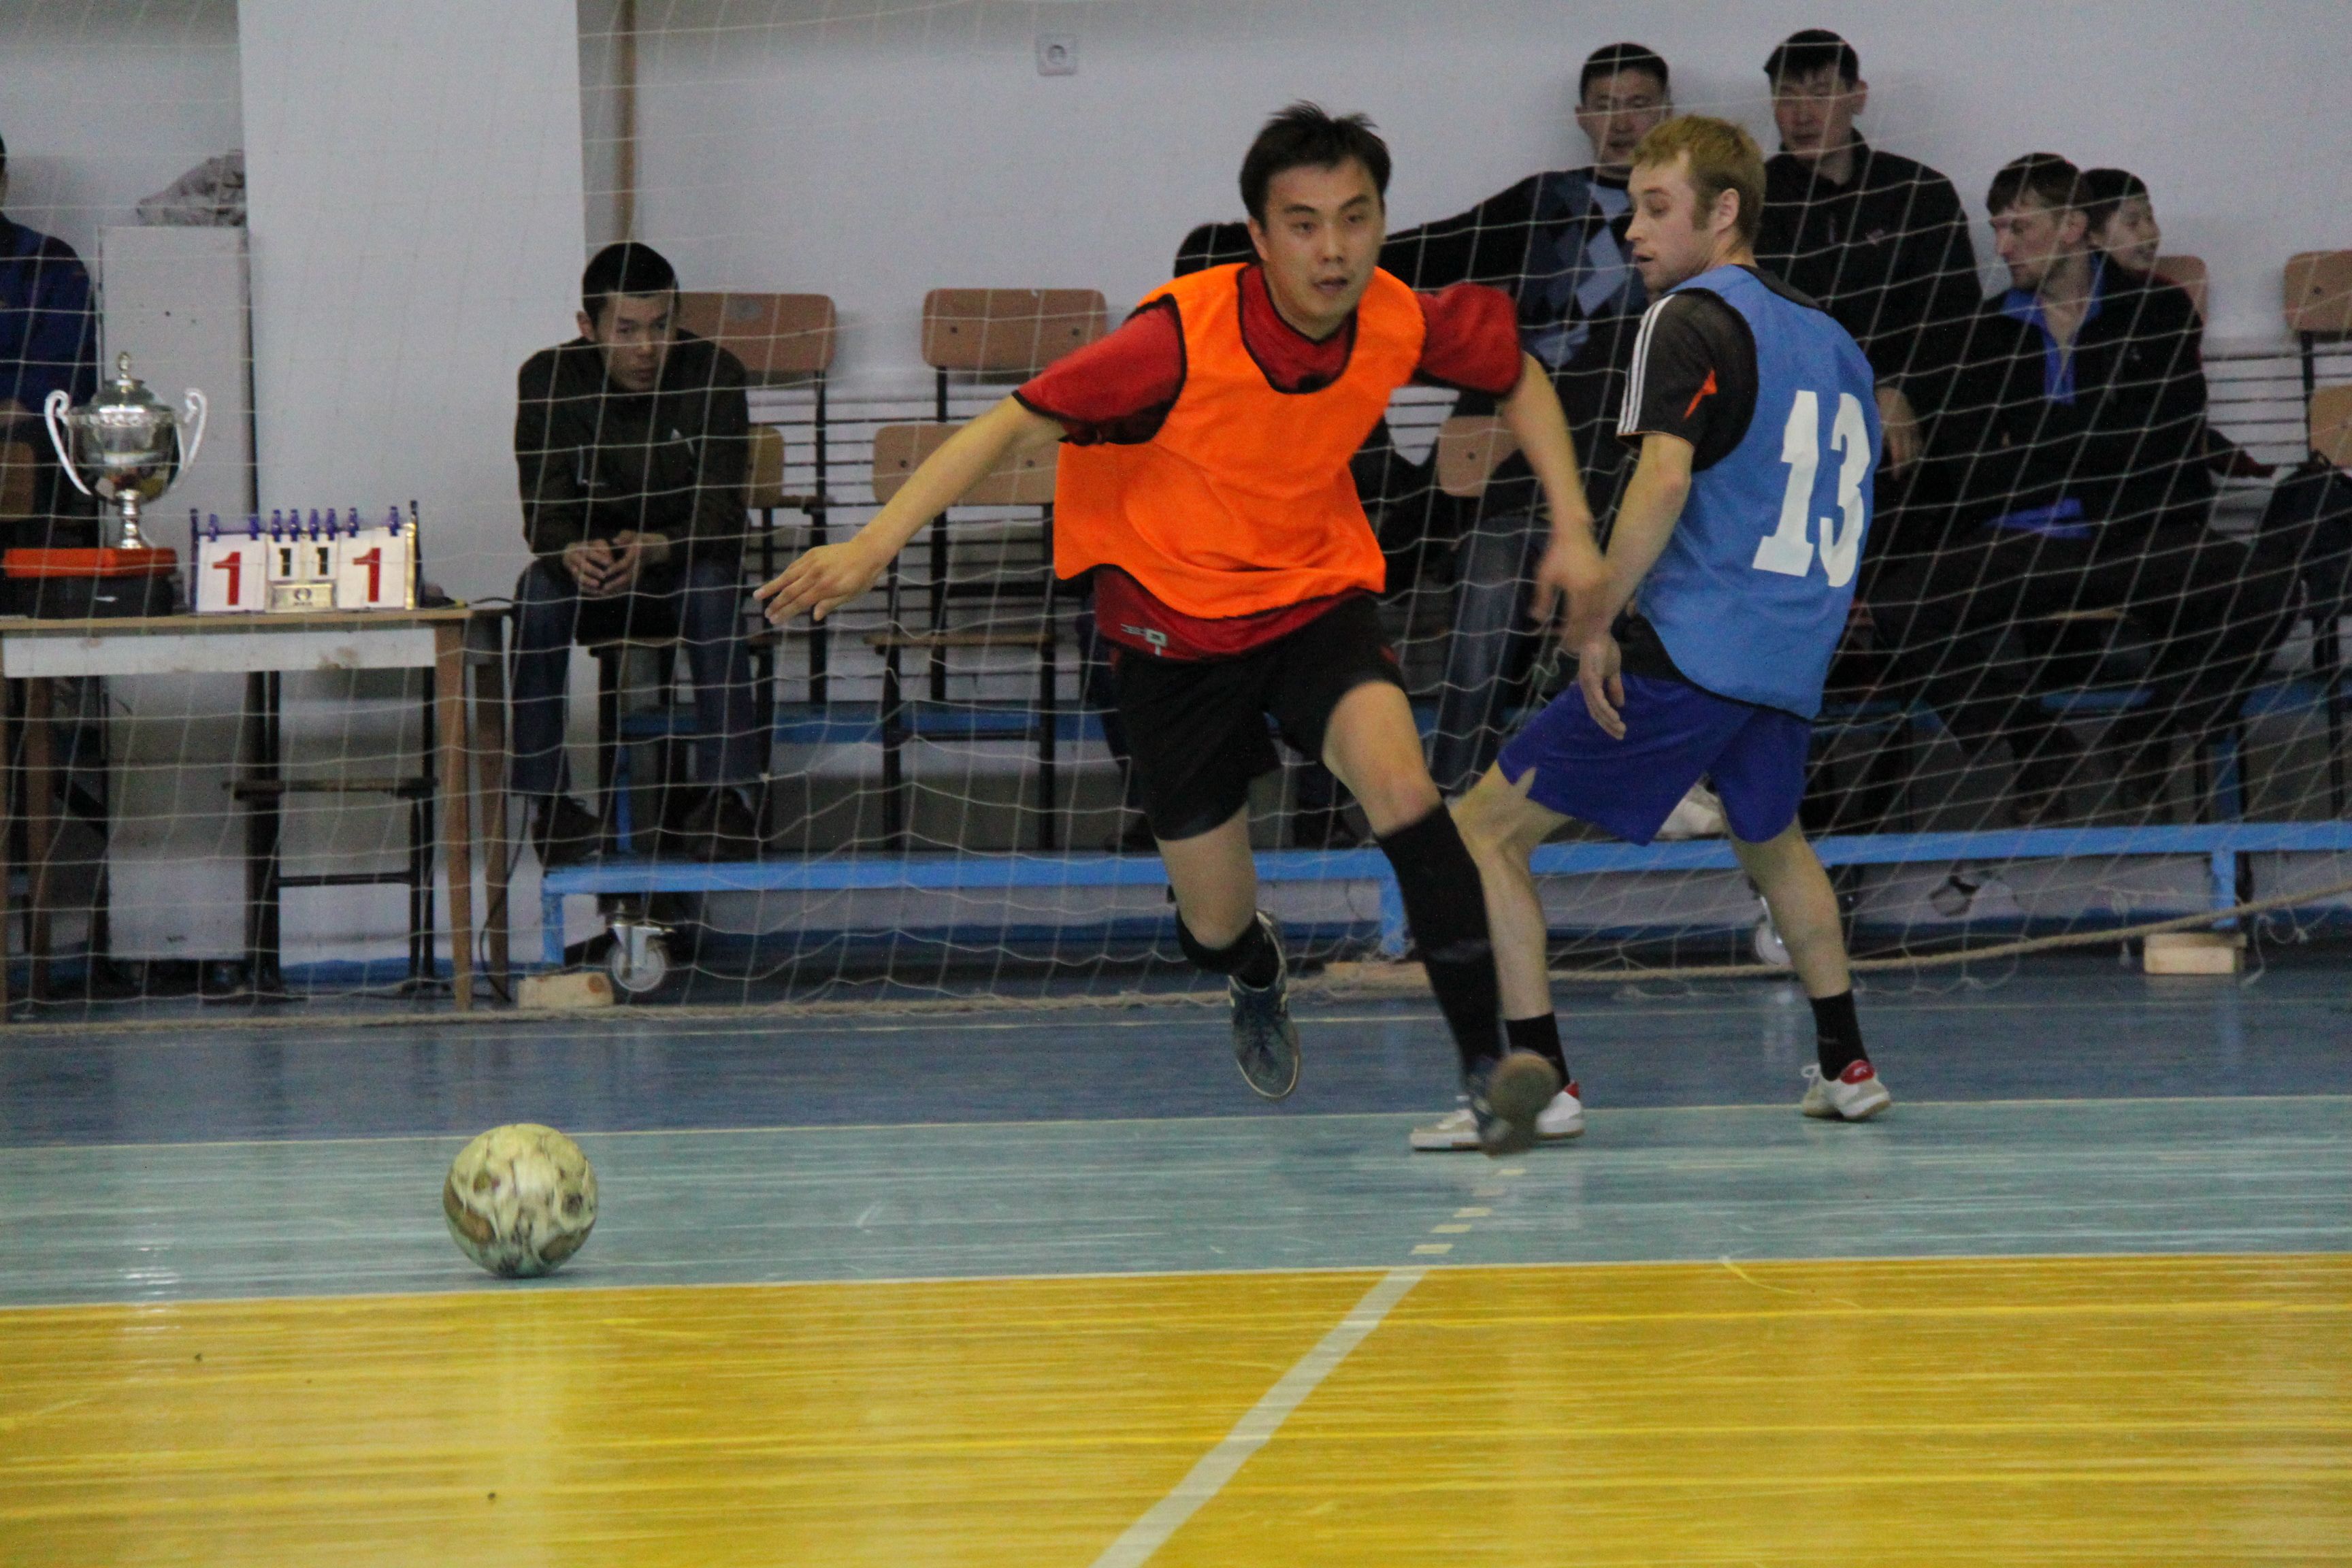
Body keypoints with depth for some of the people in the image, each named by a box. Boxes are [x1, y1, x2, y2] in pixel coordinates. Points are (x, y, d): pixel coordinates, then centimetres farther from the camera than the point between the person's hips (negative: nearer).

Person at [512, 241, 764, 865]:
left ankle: (730, 791, -36)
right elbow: (544, 508, -18)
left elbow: (721, 510, -21)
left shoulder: (712, 375, -14)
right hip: (592, 580, 1)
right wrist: (574, 551, -43)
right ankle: (546, 799, -30)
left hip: (681, 565, -1)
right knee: (538, 589, -32)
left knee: (712, 582, -35)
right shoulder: (549, 380, -11)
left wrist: (657, 548, -44)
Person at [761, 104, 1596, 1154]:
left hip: (1319, 594, 2)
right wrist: (873, 544, -35)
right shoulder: (1185, 337, -27)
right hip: (1176, 623, -2)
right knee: (1214, 932, 5)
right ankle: (1256, 977, 46)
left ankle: (1485, 1063, -26)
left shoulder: (1402, 326, -15)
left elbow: (1518, 375, 7)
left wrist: (1573, 531, -2)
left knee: (1396, 777, -30)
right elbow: (1016, 425, -26)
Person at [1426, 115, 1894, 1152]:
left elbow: (1664, 480, -23)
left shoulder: (1692, 320, -8)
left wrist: (1598, 613, -19)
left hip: (1686, 651, -8)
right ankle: (1846, 1065, 38)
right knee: (1770, 839, 35)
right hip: (1791, 658, 8)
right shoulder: (1828, 338, 16)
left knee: (1485, 830, -3)